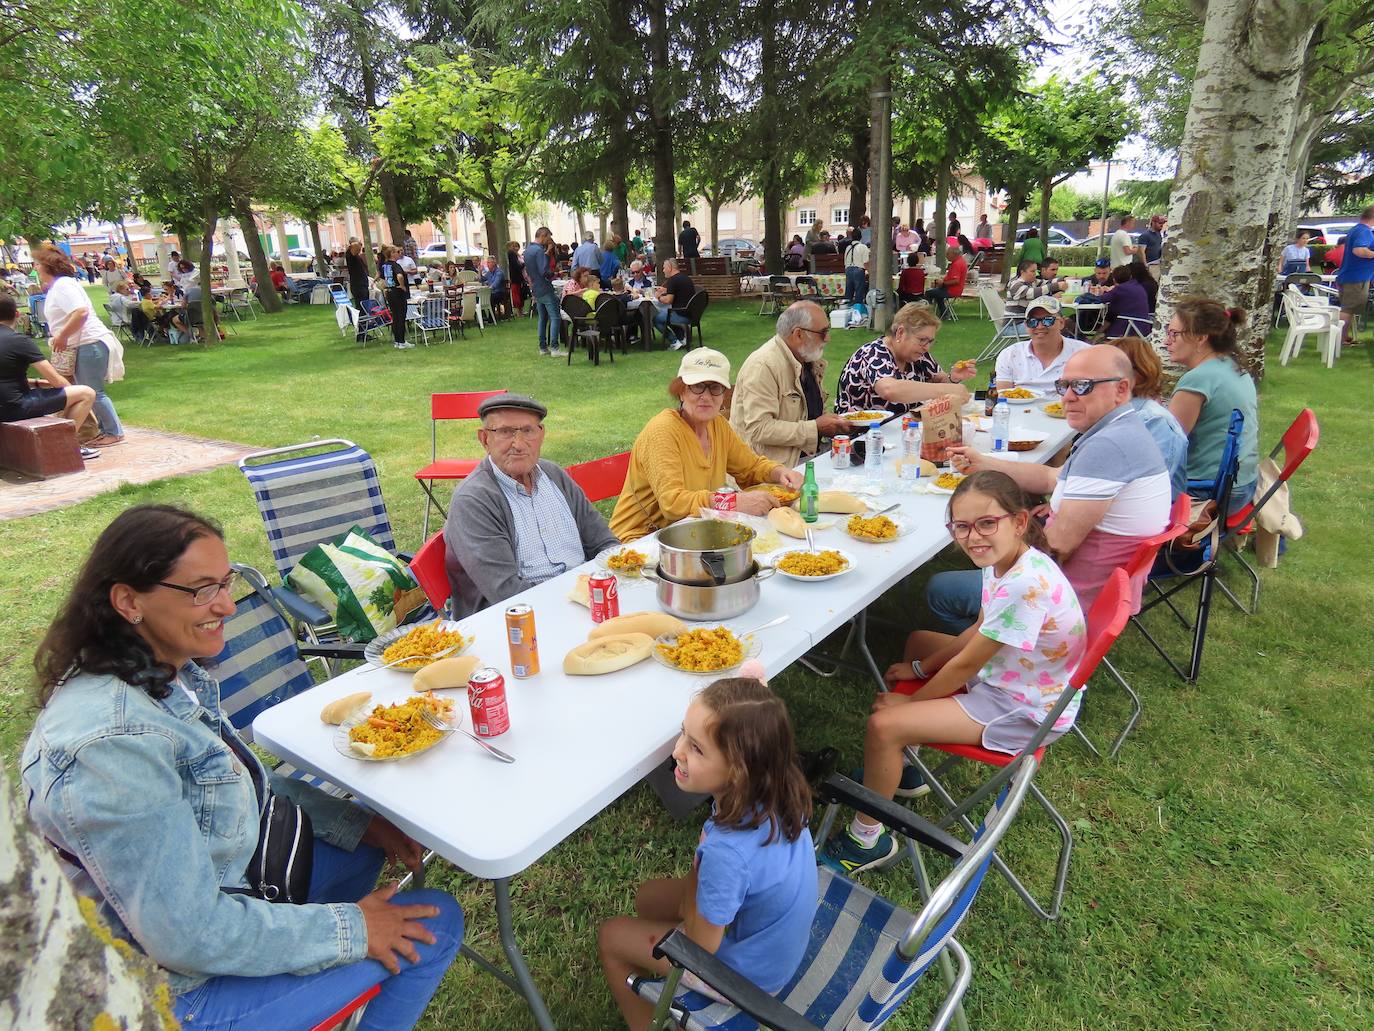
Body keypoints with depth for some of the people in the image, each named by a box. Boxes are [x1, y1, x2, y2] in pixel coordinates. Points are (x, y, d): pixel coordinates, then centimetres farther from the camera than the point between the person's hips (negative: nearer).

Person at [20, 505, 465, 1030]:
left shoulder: (166, 673, -5)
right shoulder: (113, 744, -34)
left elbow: (240, 780, 9)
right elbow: (190, 937, -30)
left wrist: (361, 823, 2)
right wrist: (349, 929, -19)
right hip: (181, 989, -9)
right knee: (434, 924, -7)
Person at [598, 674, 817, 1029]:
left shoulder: (727, 854, -43)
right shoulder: (777, 787, -24)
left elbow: (701, 945, -24)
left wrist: (698, 864, -18)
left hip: (749, 972, -6)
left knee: (610, 937, 10)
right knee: (648, 896, 22)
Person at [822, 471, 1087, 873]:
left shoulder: (1025, 585, -34)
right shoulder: (1003, 560, -6)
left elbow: (967, 664, -24)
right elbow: (978, 630, 8)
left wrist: (911, 701, -10)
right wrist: (920, 668, 8)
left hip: (1024, 712, -10)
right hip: (1008, 671, 10)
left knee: (882, 725, -18)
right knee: (917, 642, 25)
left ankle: (867, 839, 8)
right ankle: (898, 769, 35)